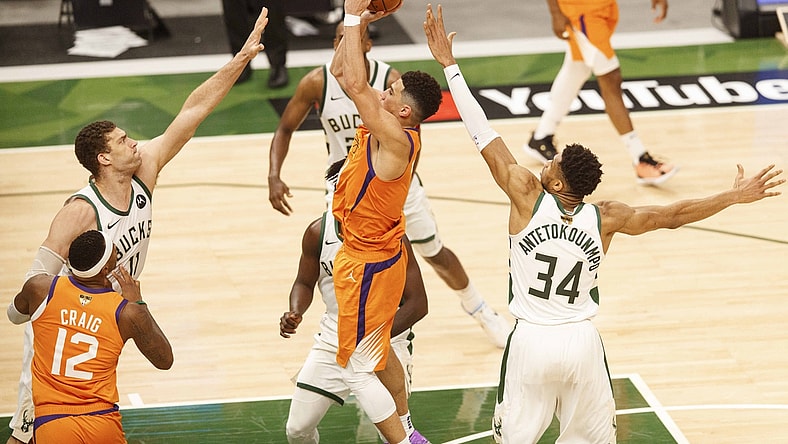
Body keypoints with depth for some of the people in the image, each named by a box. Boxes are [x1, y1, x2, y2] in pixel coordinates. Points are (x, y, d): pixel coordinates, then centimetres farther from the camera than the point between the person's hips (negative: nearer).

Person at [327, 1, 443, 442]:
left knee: (361, 368, -1)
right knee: (379, 350, 24)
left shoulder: (396, 139, -27)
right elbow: (341, 73, 5)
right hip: (383, 254, 10)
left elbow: (356, 84, -37)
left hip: (367, 264, -10)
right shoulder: (385, 128, -2)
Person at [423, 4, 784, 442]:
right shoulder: (606, 217, -7)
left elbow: (485, 135, -11)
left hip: (531, 341, -2)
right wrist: (735, 196, 7)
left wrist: (450, 65, -8)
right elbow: (672, 215, -2)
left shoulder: (528, 197, -12)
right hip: (582, 342, 2)